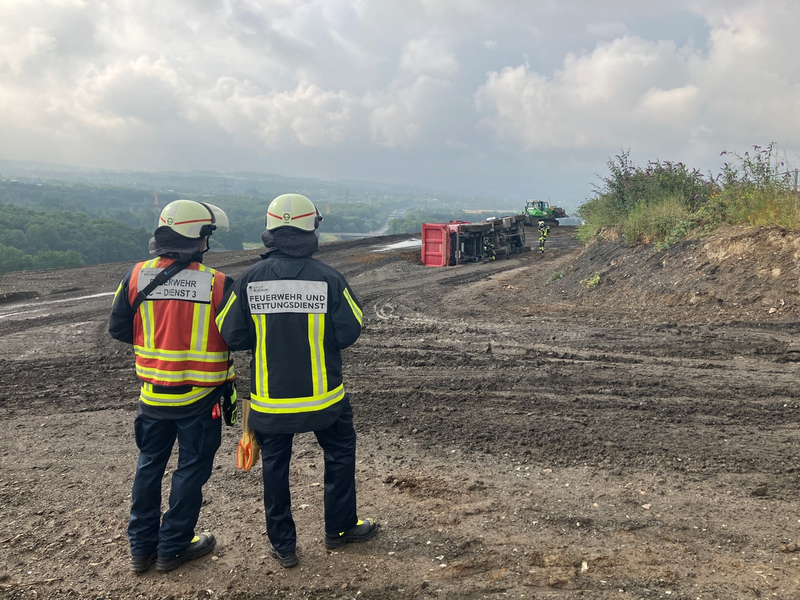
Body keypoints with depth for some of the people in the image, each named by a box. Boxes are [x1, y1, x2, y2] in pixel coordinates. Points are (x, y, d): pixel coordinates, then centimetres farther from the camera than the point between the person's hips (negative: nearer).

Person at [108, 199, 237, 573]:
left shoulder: (136, 277, -7)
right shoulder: (218, 284, -16)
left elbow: (118, 329, 1)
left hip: (153, 394, 4)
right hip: (200, 396, -3)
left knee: (149, 464, 19)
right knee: (192, 468, 12)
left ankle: (141, 547, 30)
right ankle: (173, 547, 23)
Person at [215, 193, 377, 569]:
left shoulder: (249, 280, -8)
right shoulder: (329, 278, -12)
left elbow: (231, 336, -5)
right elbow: (350, 332, -8)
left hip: (269, 397, 2)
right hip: (323, 396, -1)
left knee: (275, 466, 16)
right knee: (339, 455, 20)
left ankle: (282, 545, 26)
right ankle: (339, 528, 33)